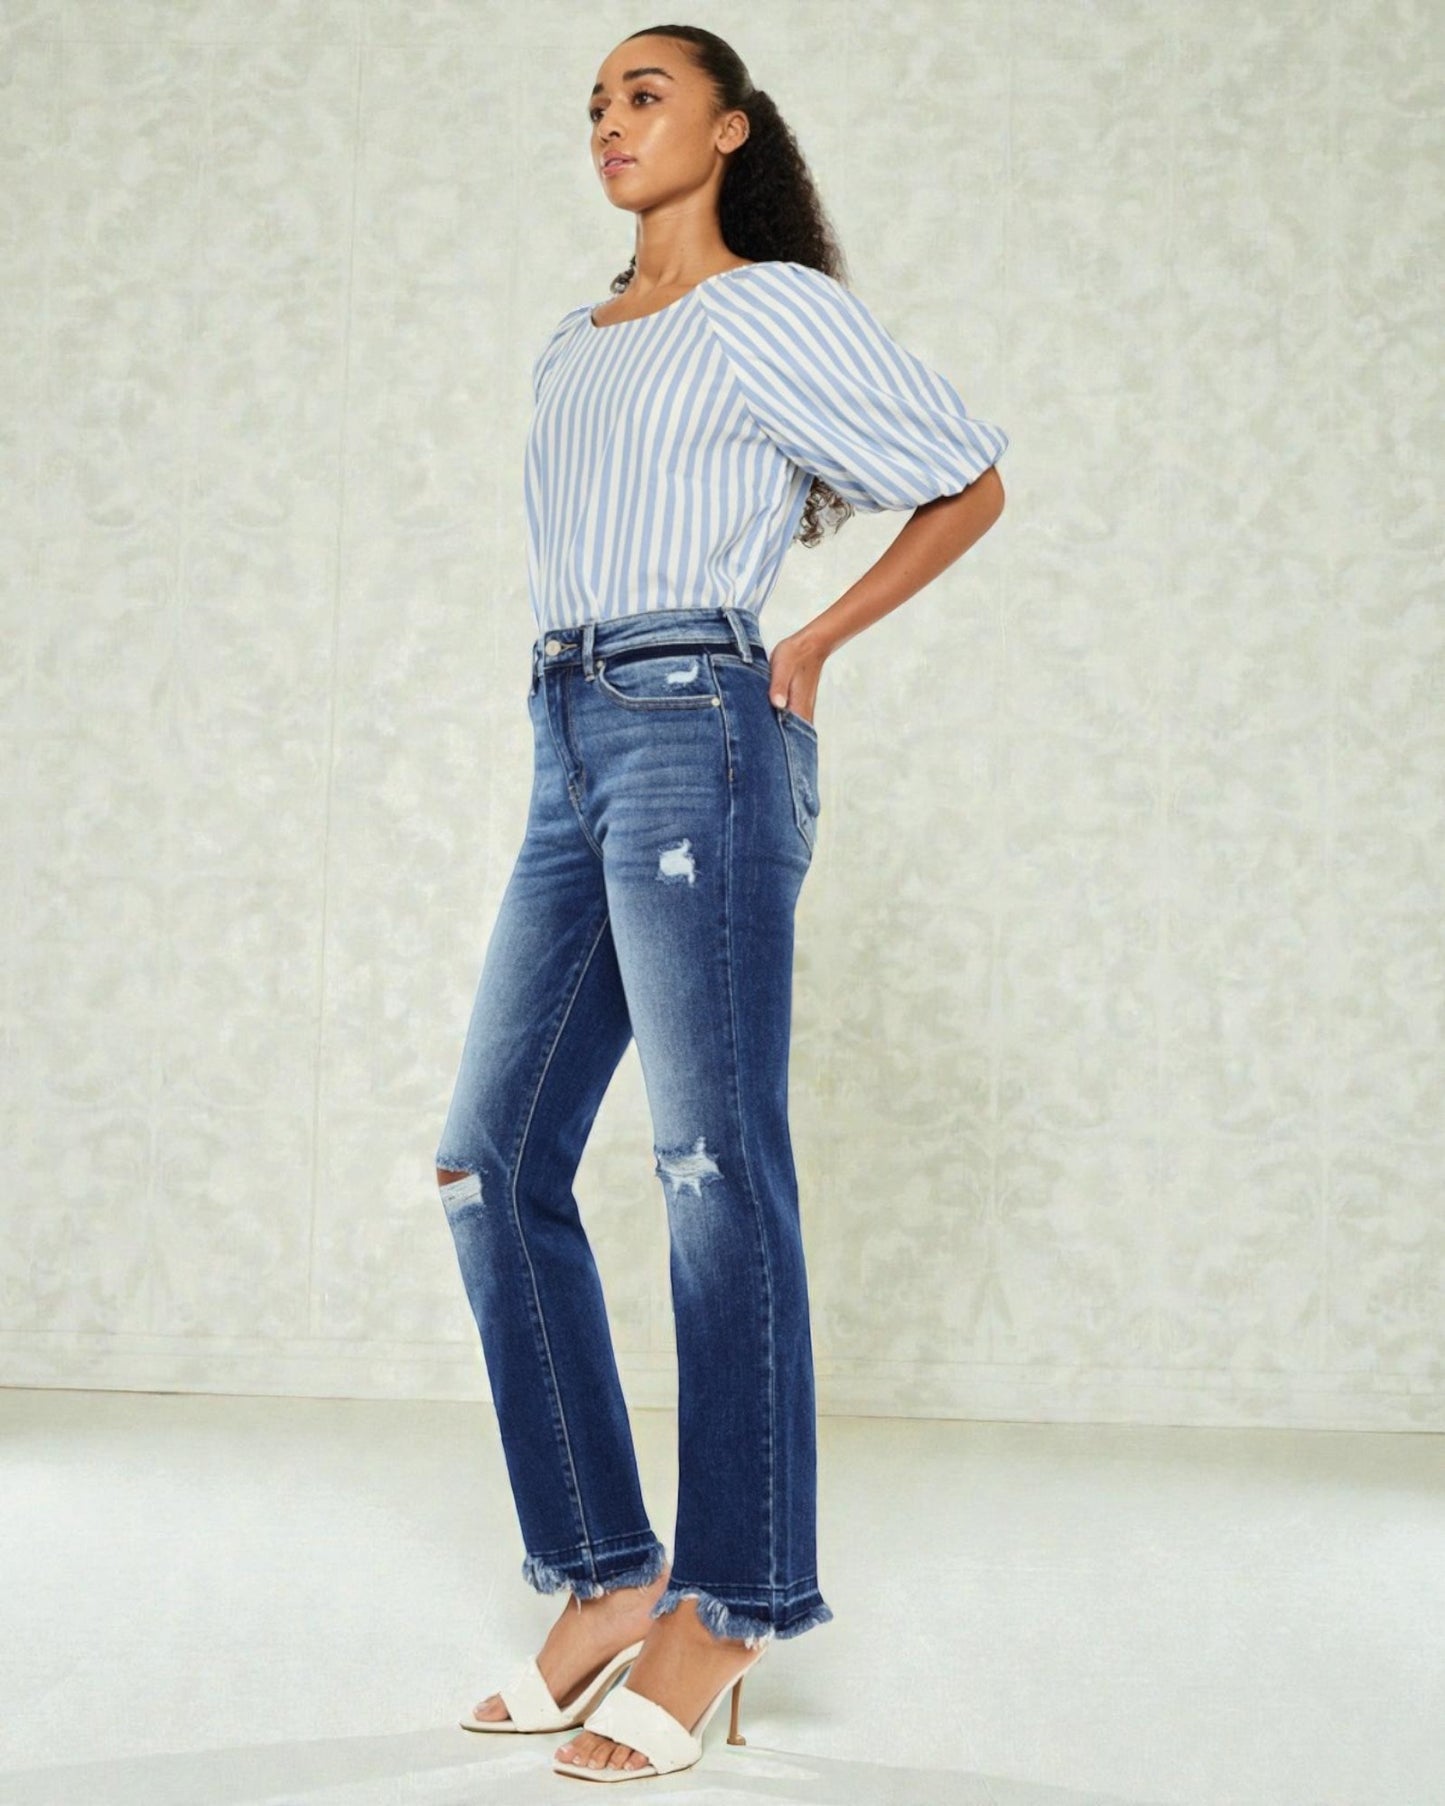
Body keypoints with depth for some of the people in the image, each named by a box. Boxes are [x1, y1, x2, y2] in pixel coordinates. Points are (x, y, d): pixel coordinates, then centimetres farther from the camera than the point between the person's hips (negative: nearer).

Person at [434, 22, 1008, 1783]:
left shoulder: (775, 311, 2)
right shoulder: (571, 347, 22)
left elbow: (969, 482, 5)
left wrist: (814, 642, 3)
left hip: (696, 732, -8)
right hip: (573, 749, 8)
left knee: (717, 1165, -8)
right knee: (495, 1157, 2)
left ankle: (728, 1607, -1)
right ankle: (609, 1575, 9)